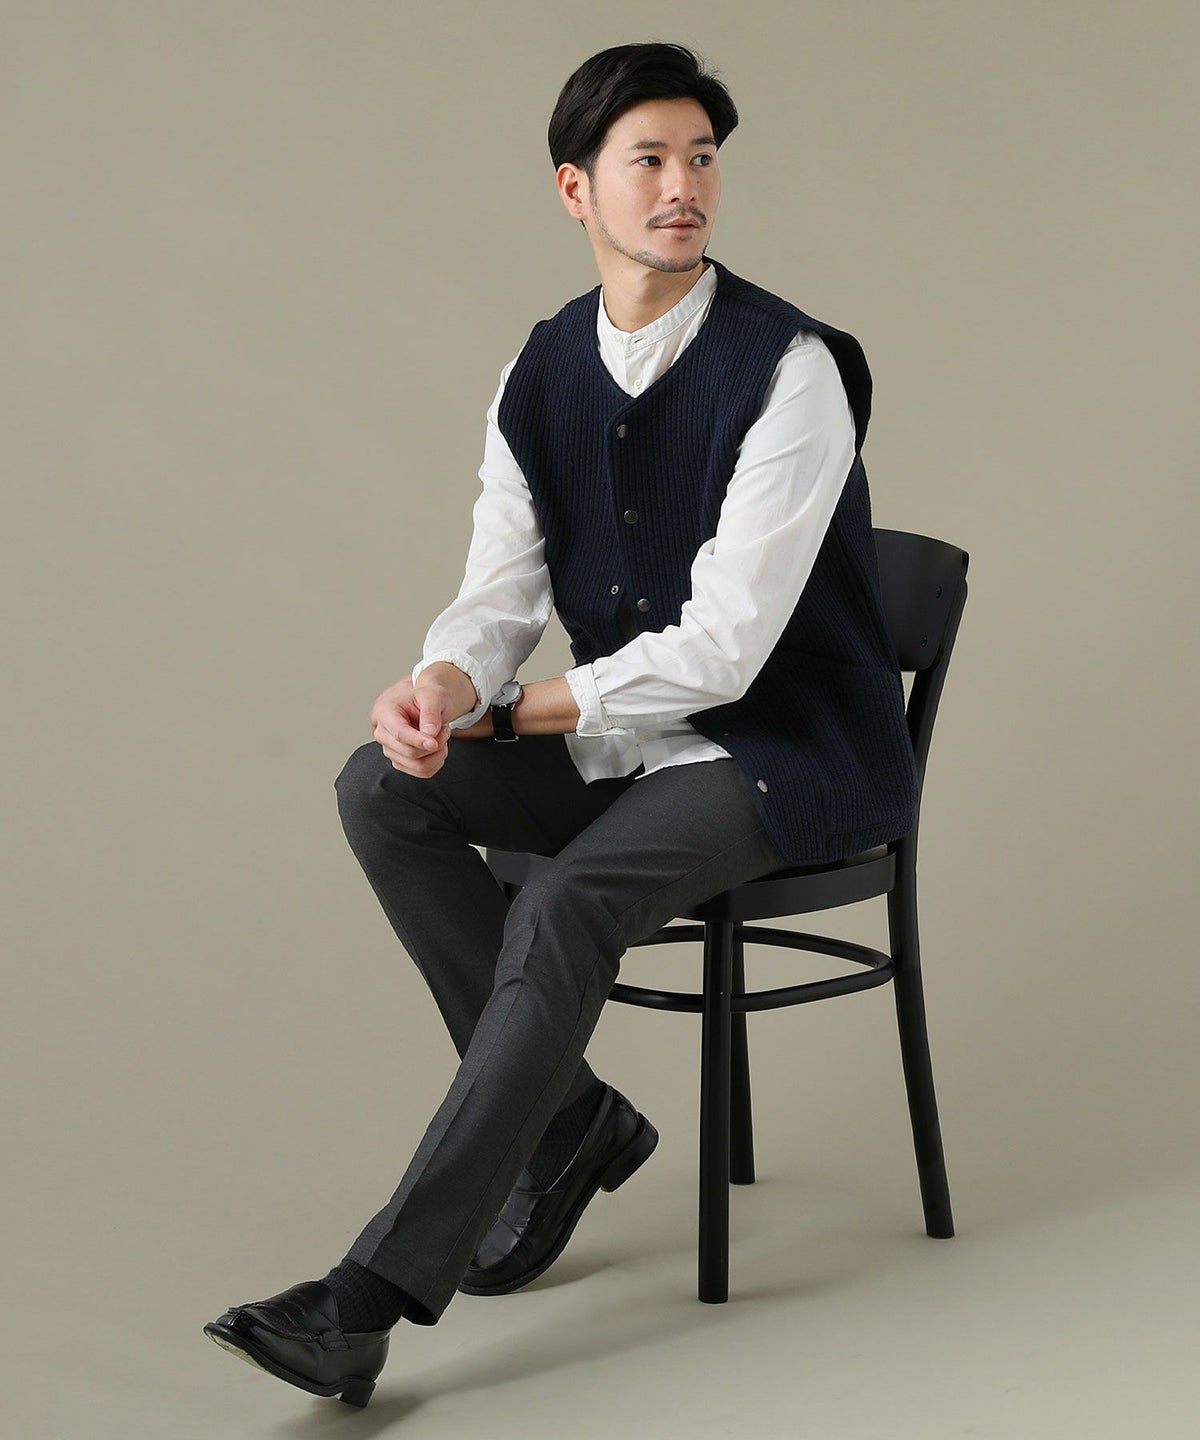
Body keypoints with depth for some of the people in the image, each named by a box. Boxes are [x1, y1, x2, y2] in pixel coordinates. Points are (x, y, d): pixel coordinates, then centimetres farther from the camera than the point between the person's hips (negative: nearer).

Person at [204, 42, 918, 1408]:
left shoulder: (790, 372, -17)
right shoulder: (540, 376, 4)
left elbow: (721, 647, -21)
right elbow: (501, 592, 3)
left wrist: (515, 712, -15)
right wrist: (441, 683, -22)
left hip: (796, 748, -6)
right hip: (628, 738, 7)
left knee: (568, 904, -31)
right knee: (381, 786, -16)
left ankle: (371, 1296, -28)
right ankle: (570, 1118, -6)